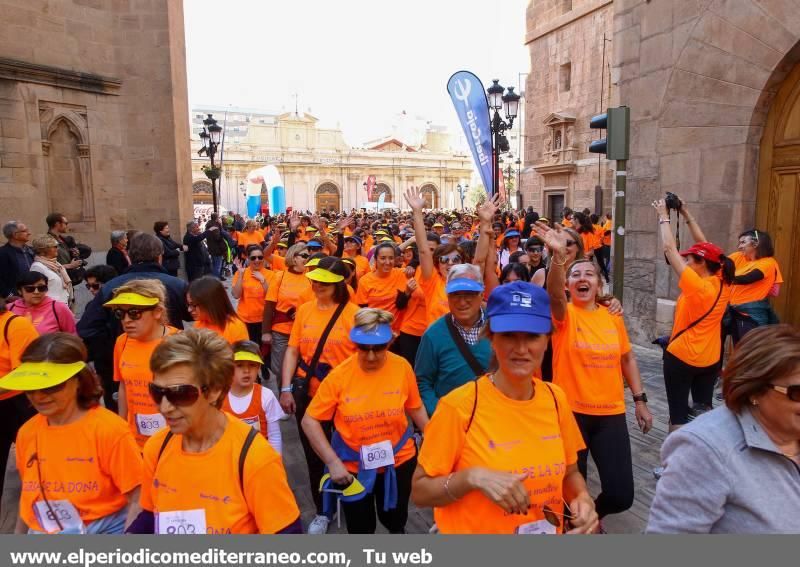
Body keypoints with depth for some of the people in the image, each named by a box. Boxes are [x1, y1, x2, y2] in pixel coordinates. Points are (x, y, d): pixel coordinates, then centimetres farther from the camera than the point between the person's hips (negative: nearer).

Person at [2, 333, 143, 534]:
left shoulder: (110, 430, -17)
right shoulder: (26, 433, 1)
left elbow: (137, 501, -14)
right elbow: (30, 496, 15)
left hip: (103, 528, -5)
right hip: (40, 530, 5)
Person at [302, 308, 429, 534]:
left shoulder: (402, 367, -15)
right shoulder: (339, 375, -19)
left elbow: (415, 408, 1)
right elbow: (310, 421, -12)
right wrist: (333, 461, -17)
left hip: (399, 460, 2)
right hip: (353, 466, -1)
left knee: (394, 519, 25)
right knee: (360, 528, 16)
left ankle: (396, 529, 57)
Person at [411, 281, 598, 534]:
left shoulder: (556, 398, -9)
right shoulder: (460, 405, -23)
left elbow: (569, 473, 6)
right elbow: (420, 491, -15)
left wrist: (583, 499, -13)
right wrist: (473, 477, -29)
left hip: (550, 530, 4)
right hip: (473, 530, -4)